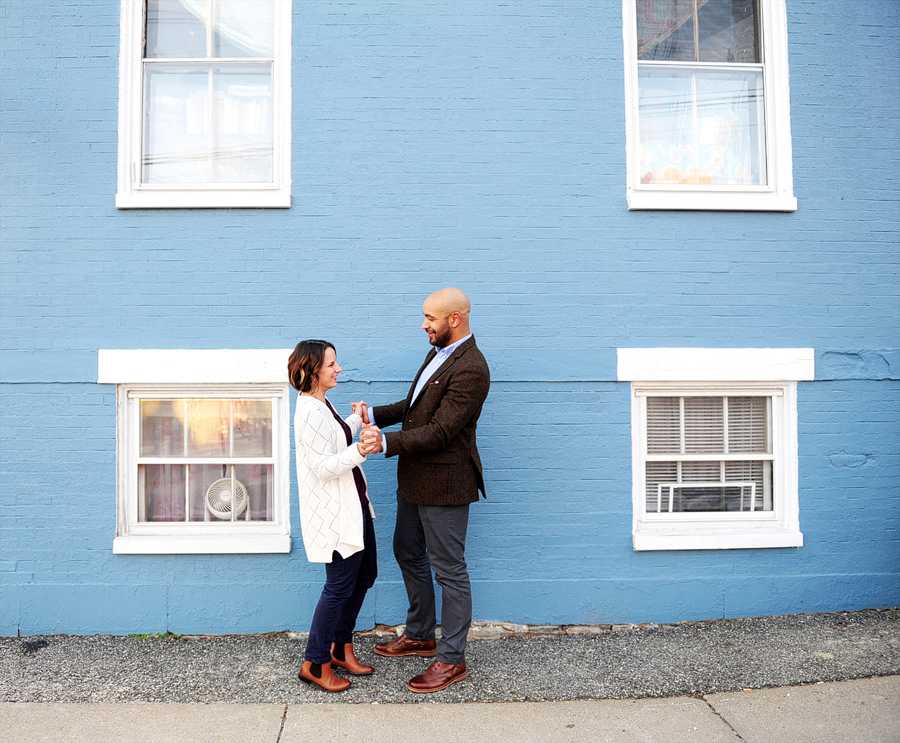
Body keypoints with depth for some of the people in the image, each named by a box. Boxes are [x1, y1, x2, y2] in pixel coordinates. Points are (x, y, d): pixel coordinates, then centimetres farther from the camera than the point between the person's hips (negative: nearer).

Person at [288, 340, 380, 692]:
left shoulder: (322, 405, 11)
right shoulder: (309, 412, -21)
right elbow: (324, 468, -26)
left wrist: (356, 421, 21)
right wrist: (358, 451, -37)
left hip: (353, 506, 10)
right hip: (333, 514, -10)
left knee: (365, 574, 17)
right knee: (339, 586, 0)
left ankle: (341, 647, 32)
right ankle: (315, 664, 16)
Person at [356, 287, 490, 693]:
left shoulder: (470, 370, -23)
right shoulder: (439, 353, 9)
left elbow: (440, 431, -26)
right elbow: (415, 405, 17)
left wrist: (387, 442, -30)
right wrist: (376, 414, 3)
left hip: (444, 483, -10)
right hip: (415, 478, 10)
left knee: (449, 570, 3)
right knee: (408, 553, 21)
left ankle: (452, 659, 18)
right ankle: (420, 636, 39)